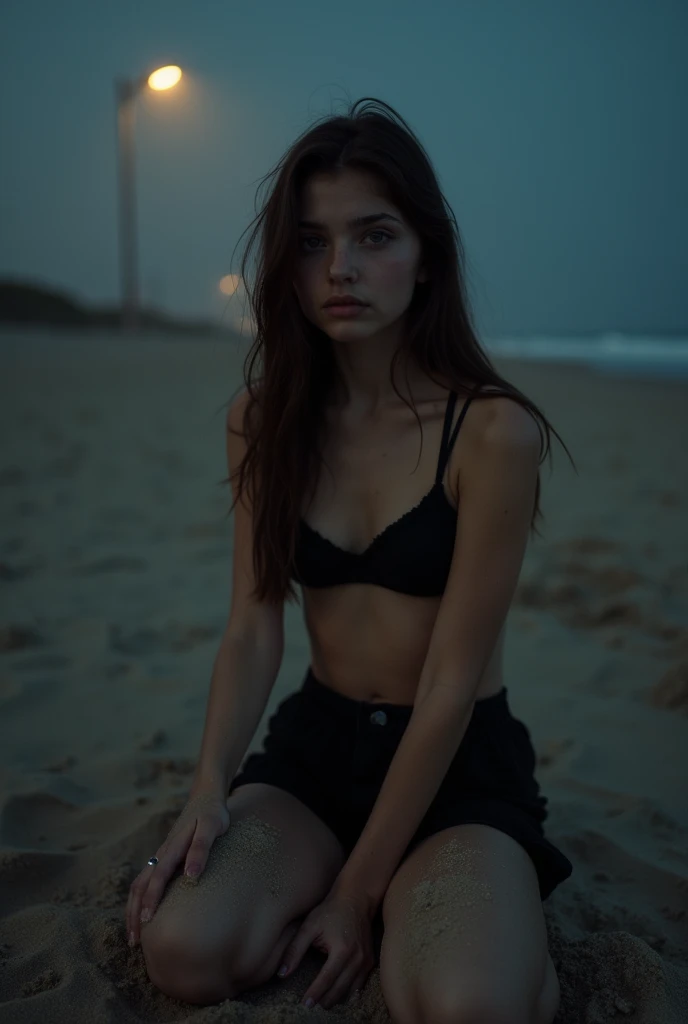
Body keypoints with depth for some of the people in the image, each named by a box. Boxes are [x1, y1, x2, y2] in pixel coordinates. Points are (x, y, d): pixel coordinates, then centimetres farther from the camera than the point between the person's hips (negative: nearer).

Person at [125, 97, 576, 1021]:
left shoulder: (493, 431, -18)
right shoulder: (261, 421, -1)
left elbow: (451, 685, -17)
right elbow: (253, 632, -4)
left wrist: (360, 891, -14)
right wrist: (210, 790, -19)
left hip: (460, 764, -4)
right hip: (317, 742, 4)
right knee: (183, 949, -20)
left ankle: (503, 928, 6)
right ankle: (389, 911, 8)